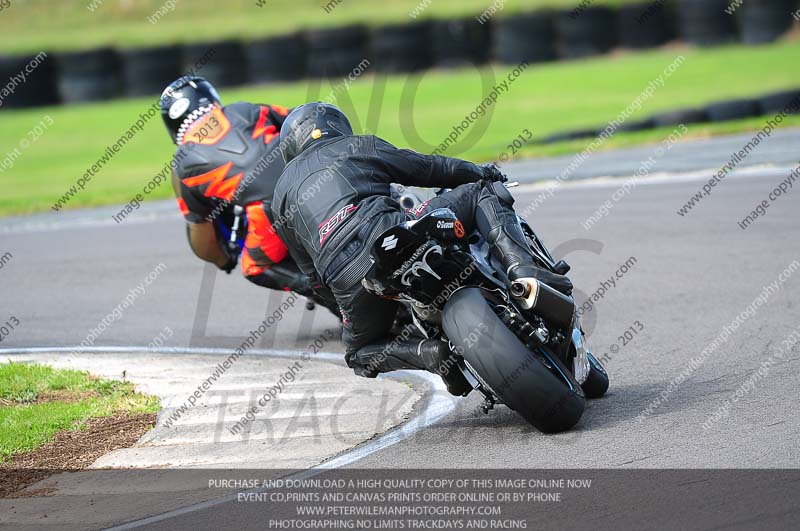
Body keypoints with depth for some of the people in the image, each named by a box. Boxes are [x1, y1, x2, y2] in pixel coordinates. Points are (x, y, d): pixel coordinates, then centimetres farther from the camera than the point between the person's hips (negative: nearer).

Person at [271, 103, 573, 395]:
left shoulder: (282, 195, 31)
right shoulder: (356, 147, 23)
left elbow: (310, 268, 32)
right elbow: (426, 168, 24)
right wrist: (480, 173, 40)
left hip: (345, 282, 2)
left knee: (360, 353, 29)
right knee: (482, 193, 15)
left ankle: (429, 352, -1)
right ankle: (521, 268, -11)